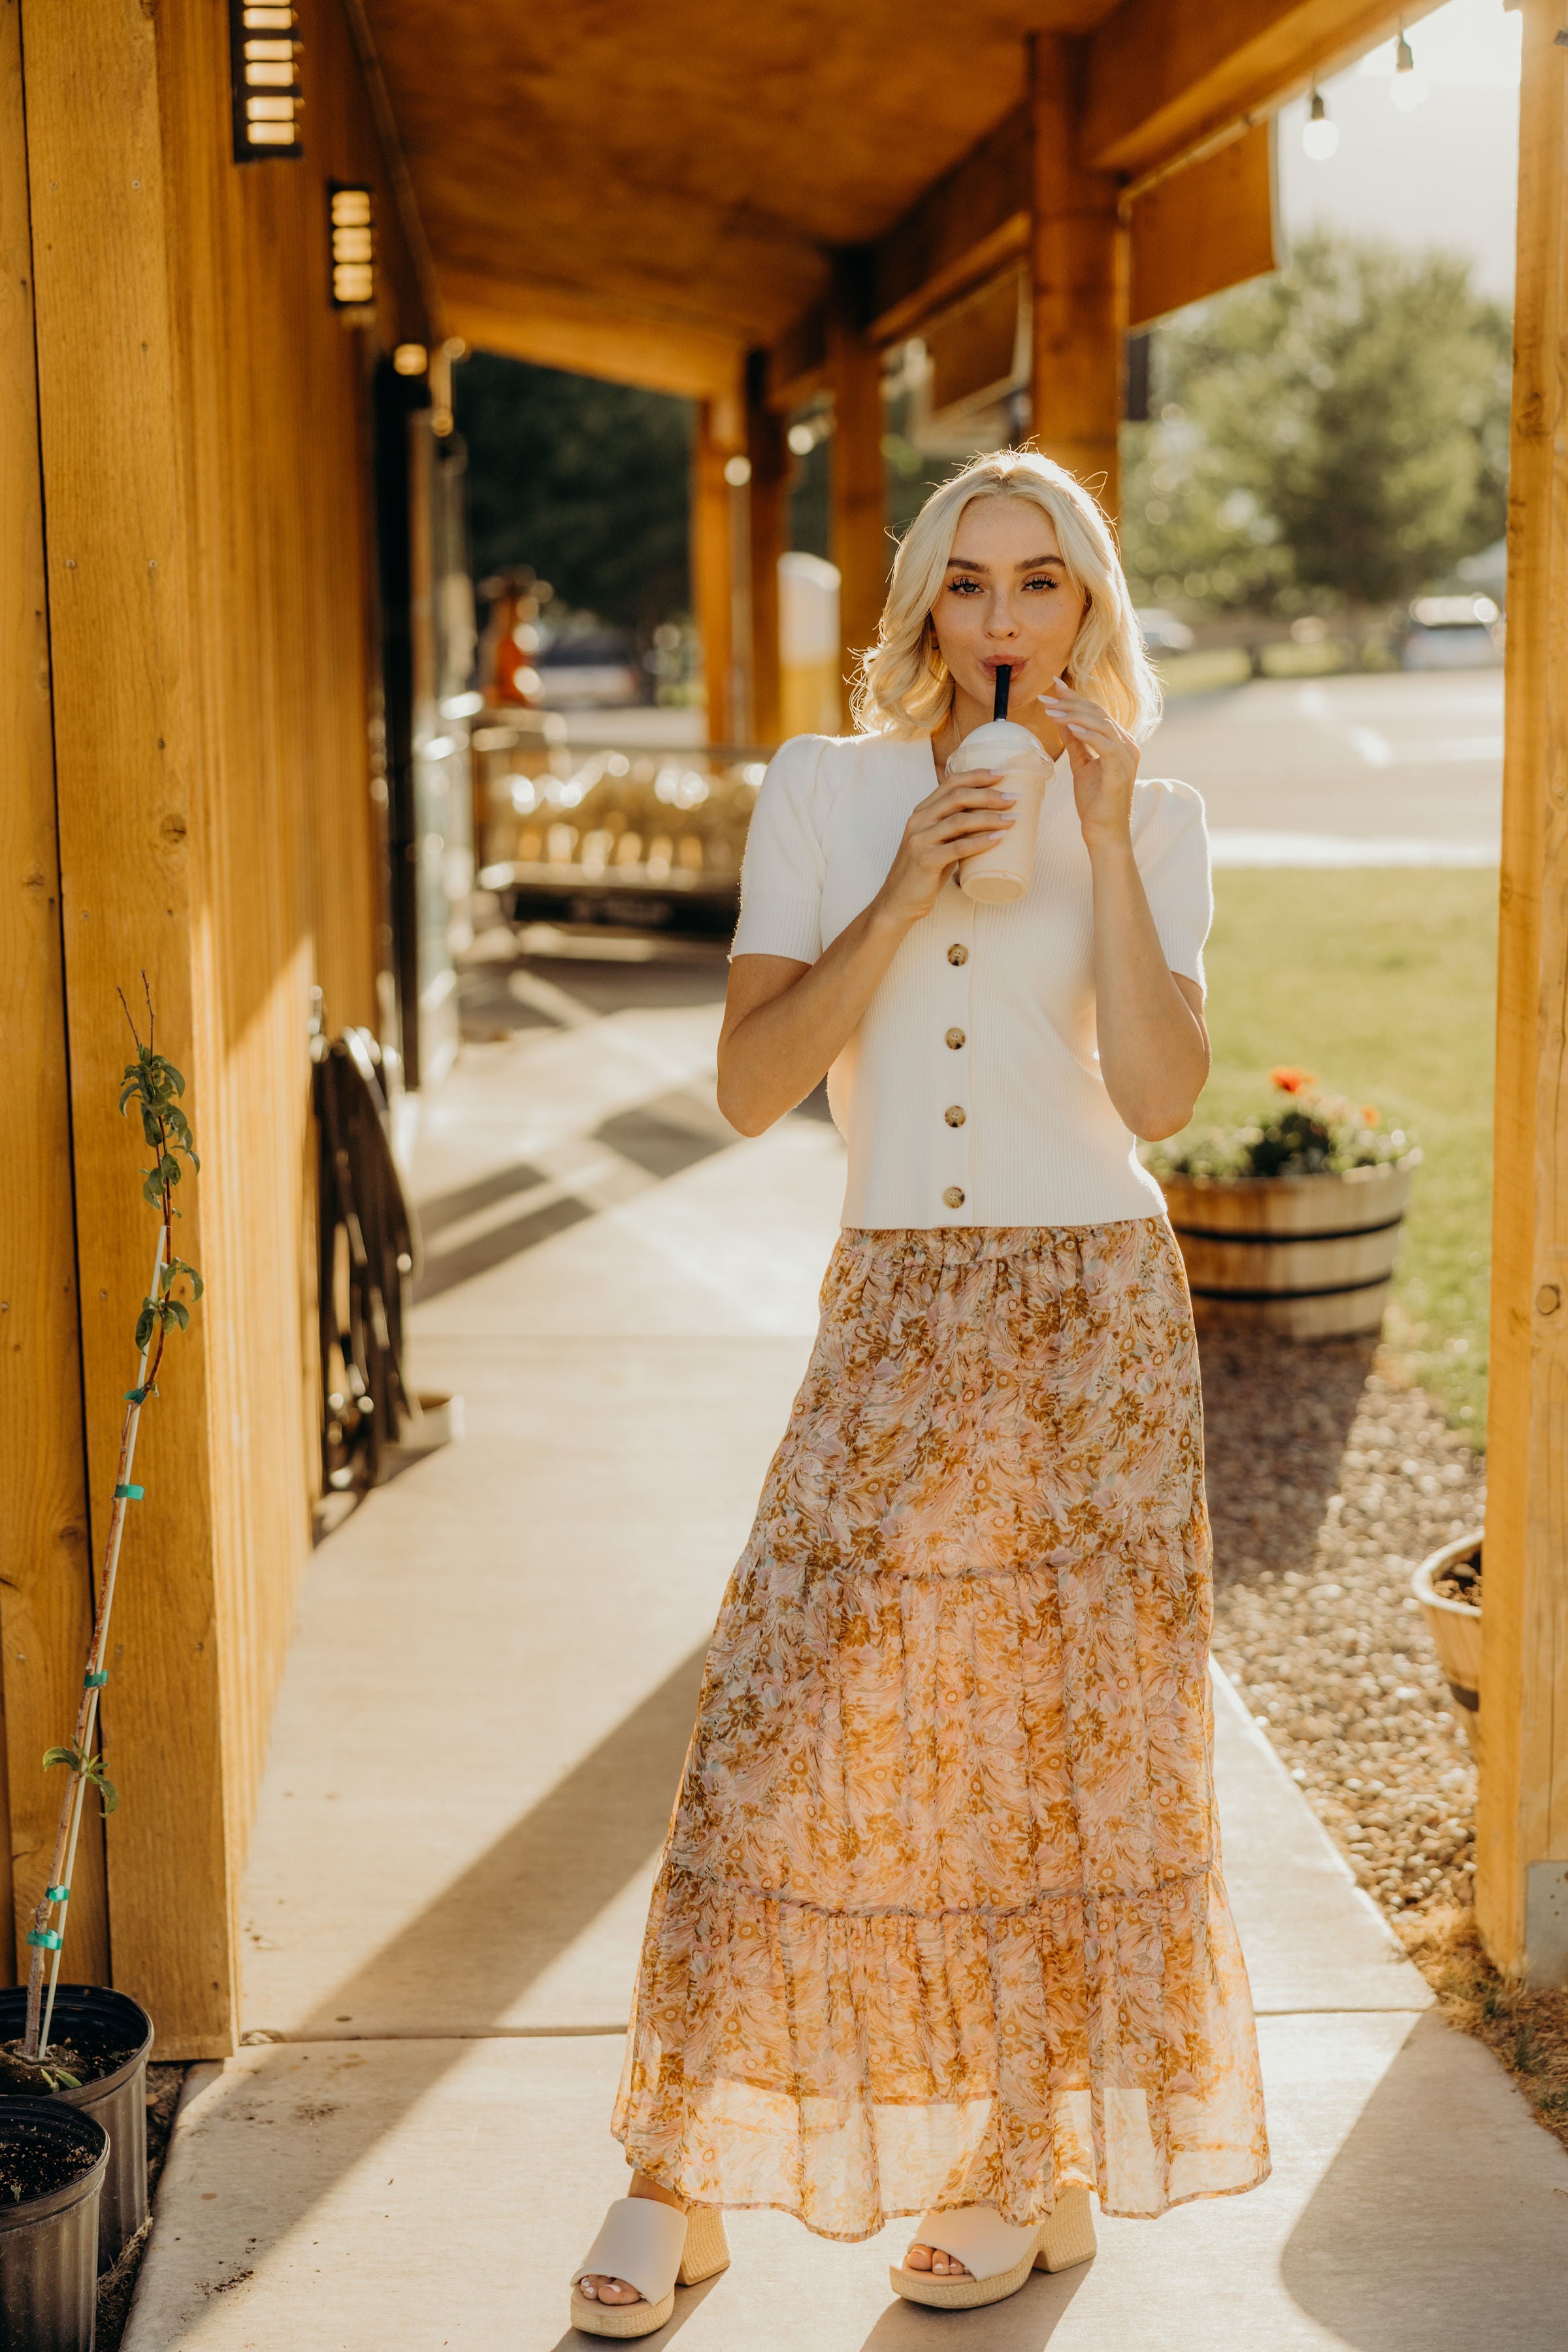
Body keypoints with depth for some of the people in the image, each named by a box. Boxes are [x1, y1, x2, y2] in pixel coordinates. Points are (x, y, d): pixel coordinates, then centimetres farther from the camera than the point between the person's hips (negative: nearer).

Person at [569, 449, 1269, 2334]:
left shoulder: (1153, 820, 2)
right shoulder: (822, 796, 3)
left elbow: (1159, 1093, -12)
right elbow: (749, 1087, -5)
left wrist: (1103, 841, -16)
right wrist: (895, 906, -15)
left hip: (1090, 1314, -1)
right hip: (893, 1315, 1)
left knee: (1064, 1740, 5)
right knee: (786, 1724, -2)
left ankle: (1038, 2170, 22)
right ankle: (681, 2179, 11)